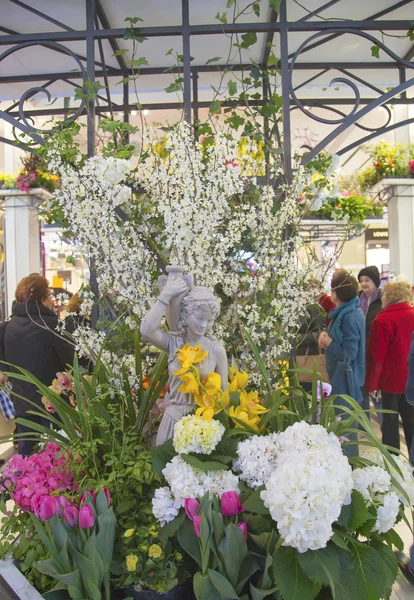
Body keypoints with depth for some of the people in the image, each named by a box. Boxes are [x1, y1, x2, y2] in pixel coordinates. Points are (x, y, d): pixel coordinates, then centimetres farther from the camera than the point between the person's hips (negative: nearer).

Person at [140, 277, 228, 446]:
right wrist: (166, 296, -23)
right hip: (174, 418, 1)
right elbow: (146, 331, -28)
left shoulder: (217, 350, -9)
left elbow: (224, 391, 0)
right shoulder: (173, 343, -7)